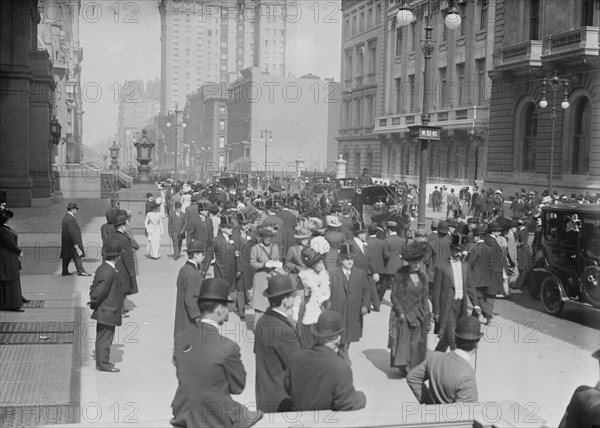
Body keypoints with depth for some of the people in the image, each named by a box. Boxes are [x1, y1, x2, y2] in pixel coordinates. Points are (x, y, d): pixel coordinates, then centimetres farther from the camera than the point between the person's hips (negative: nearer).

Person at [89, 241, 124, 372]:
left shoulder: (102, 268, 7)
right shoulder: (109, 273, -24)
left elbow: (94, 288, 12)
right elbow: (100, 292, -24)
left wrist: (93, 301, 7)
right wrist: (94, 302, -8)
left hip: (103, 311, 10)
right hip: (108, 312, -10)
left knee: (102, 338, 17)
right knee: (105, 338, 0)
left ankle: (102, 362, 27)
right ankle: (103, 363, 9)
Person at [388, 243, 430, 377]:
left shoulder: (422, 275, 4)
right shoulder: (400, 274, -10)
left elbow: (425, 296, 12)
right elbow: (394, 296, -7)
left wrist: (426, 314, 7)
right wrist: (400, 313, -12)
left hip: (418, 315, 4)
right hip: (403, 314, -4)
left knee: (417, 344, 4)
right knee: (403, 342, -4)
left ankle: (415, 369, 15)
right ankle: (403, 367, 12)